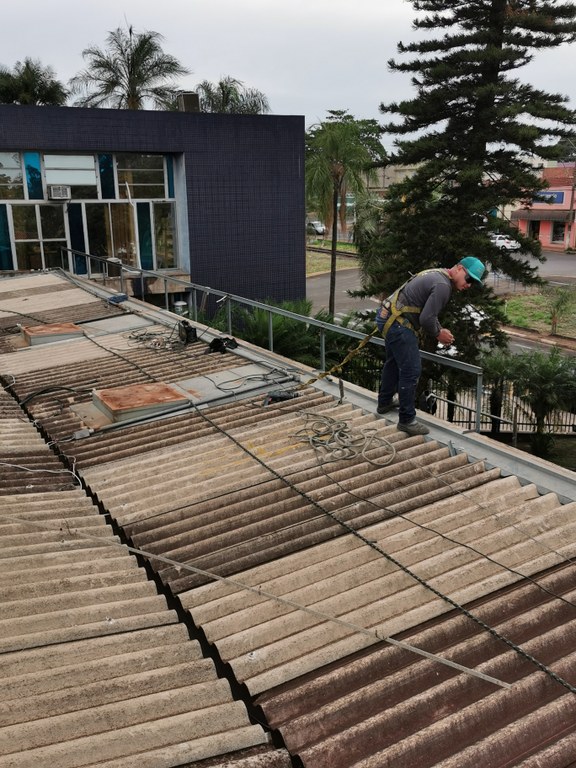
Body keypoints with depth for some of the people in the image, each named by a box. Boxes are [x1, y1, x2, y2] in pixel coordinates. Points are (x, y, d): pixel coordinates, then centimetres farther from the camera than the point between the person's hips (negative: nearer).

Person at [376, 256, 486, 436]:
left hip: (388, 317, 11)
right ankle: (407, 420, 0)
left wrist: (439, 329, 11)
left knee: (393, 362, 26)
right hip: (398, 324, -11)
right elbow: (426, 319, -22)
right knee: (411, 370, -7)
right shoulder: (443, 286, -18)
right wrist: (438, 334, -3)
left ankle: (384, 403, 43)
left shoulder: (437, 275, 14)